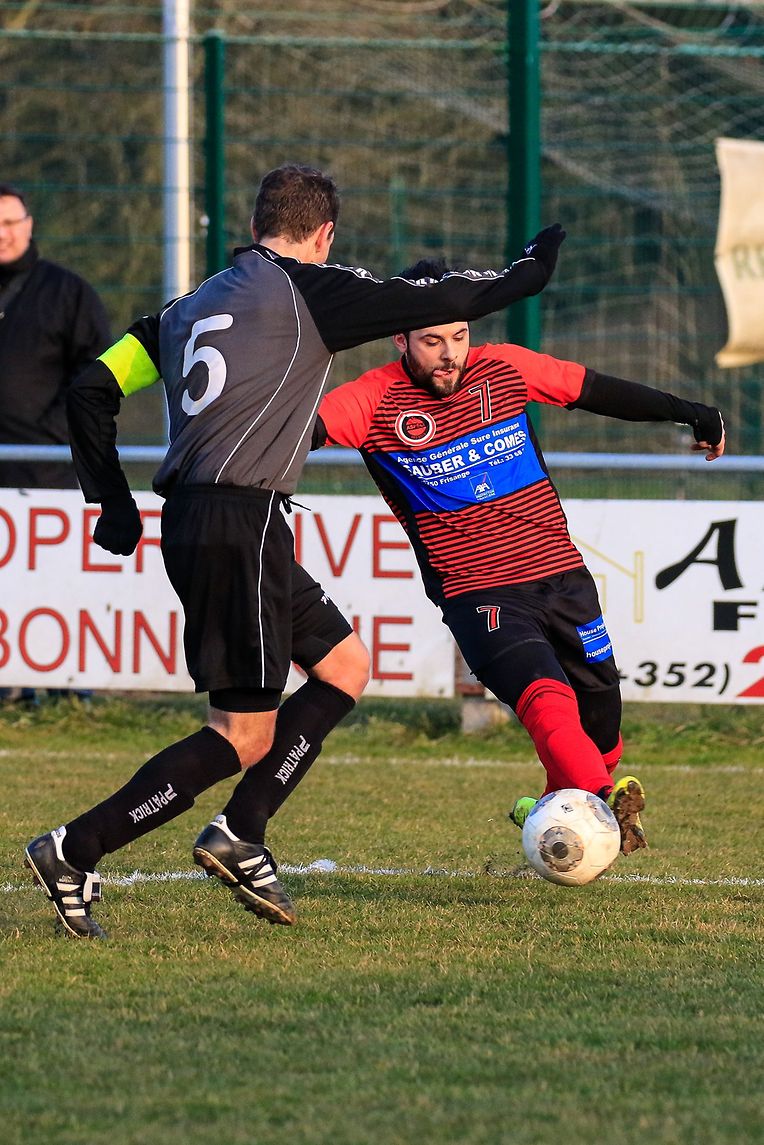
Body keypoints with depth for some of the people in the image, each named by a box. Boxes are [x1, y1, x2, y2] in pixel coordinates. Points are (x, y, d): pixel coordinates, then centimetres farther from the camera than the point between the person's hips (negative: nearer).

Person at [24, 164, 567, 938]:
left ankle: (239, 835, 9)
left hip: (188, 519, 9)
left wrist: (112, 500, 18)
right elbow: (443, 302, -1)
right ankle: (74, 853, -10)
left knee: (344, 666, 17)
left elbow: (92, 392, 14)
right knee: (245, 733, -6)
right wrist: (529, 271, 15)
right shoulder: (306, 289, -3)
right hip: (241, 521, -9)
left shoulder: (190, 308, 18)